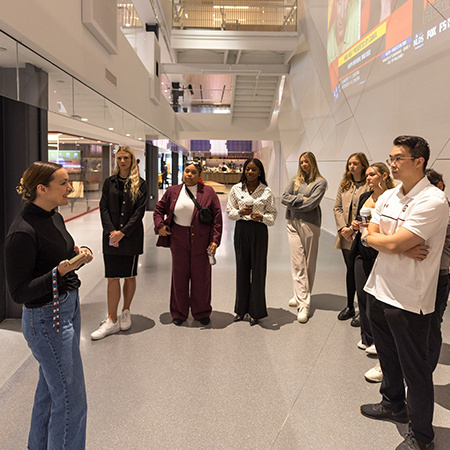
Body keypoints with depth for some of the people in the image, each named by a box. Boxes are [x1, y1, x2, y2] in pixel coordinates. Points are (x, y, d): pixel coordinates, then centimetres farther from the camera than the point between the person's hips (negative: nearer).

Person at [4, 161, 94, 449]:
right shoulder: (23, 232, -23)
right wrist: (59, 271, -32)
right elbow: (19, 292, -21)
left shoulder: (55, 218, 4)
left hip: (69, 307, 9)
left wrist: (78, 256, -4)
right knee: (70, 400, 2)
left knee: (51, 387, 25)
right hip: (46, 319, -9)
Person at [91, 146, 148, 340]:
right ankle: (111, 321, 5)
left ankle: (126, 313, 27)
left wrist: (123, 232, -13)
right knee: (112, 278, 0)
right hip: (111, 236, 2)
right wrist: (111, 231, -10)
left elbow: (139, 211, -6)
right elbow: (104, 208, 5)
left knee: (129, 276, 8)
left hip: (131, 236, -2)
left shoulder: (140, 184, 1)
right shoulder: (109, 182, 10)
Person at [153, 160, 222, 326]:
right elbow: (159, 209, 17)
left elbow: (217, 216, -2)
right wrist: (159, 226, 0)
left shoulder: (208, 192, 0)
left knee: (201, 276, 6)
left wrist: (215, 239, -8)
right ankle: (179, 313, 23)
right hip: (178, 239, 2)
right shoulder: (172, 191, 6)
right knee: (179, 276, 8)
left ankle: (201, 313, 23)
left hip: (201, 240, -1)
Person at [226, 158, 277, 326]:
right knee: (242, 268, 7)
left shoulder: (266, 191, 0)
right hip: (241, 229, 2)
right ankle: (241, 308, 21)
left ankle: (256, 311, 13)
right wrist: (240, 212, -13)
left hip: (259, 231, -2)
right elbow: (229, 211, 7)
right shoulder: (236, 189, 5)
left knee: (258, 269, 1)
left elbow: (273, 214, 3)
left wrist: (261, 217, -17)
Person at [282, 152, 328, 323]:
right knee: (297, 264, -1)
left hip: (310, 225, -3)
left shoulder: (320, 182, 0)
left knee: (309, 264, 3)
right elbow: (284, 198, 5)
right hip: (293, 224, 4)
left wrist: (293, 203, -1)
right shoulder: (296, 180, 16)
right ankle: (303, 303, 3)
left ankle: (302, 296, 13)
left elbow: (311, 204, -11)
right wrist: (301, 198, -7)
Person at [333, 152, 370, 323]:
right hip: (346, 237, 6)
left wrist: (353, 228, -15)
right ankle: (350, 306, 28)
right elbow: (337, 207, 9)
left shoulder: (369, 186, -9)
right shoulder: (344, 184, 11)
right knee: (350, 270, 16)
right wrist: (343, 227, -4)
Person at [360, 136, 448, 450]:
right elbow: (370, 236, 0)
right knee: (388, 356, 24)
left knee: (414, 368, 7)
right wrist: (405, 247, -15)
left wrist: (371, 237, -5)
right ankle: (394, 406, 47)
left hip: (409, 300, -7)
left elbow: (393, 244, -25)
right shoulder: (388, 197, 7)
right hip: (380, 289, 8)